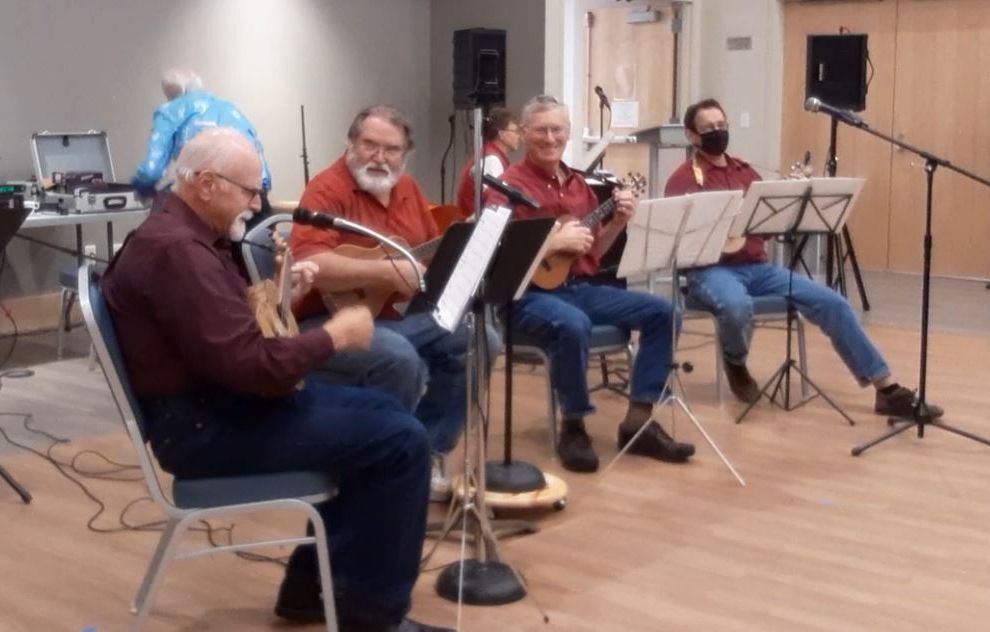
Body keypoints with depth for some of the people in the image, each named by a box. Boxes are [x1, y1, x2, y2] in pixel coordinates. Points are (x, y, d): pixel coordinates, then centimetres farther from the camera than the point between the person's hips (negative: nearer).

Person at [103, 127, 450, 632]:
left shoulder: (187, 234, 12)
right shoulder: (177, 249, -23)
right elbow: (252, 367, -28)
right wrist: (335, 335, -14)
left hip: (220, 398, 11)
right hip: (204, 424, -11)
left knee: (382, 413, 16)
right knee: (401, 440, -14)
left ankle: (316, 583, 19)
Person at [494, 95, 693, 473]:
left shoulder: (577, 183, 16)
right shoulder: (510, 185, -7)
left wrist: (618, 222, 2)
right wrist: (555, 241, -22)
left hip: (580, 287, 8)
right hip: (529, 294, -8)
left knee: (661, 312, -3)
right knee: (574, 325, -39)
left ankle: (639, 420, -2)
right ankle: (573, 427, -16)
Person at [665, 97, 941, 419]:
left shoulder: (745, 172, 18)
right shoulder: (684, 178, -1)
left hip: (757, 266, 6)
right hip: (710, 270, -6)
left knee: (831, 302, -9)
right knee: (738, 306, -41)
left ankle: (888, 390, -4)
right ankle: (735, 365, -4)